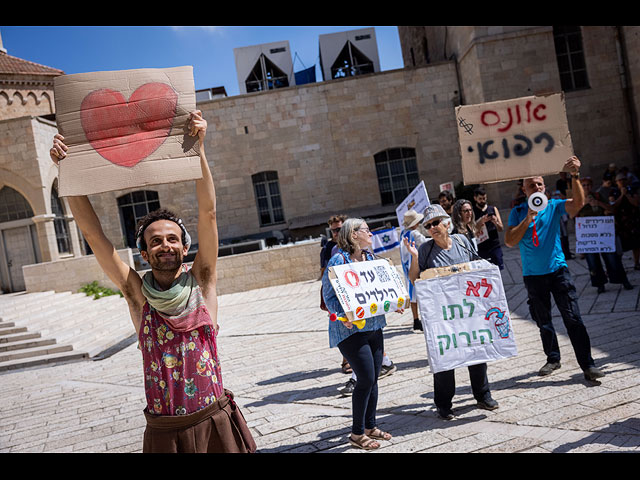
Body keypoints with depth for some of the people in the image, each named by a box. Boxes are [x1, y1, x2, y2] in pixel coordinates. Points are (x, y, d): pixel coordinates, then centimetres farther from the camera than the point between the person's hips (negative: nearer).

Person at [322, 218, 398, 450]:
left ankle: (370, 426, 29)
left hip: (373, 325, 8)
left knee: (373, 378, 13)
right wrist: (342, 316, -28)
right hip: (351, 328, -8)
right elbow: (329, 295, -14)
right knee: (366, 378, -6)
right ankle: (357, 433, 11)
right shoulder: (339, 260, -13)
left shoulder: (369, 256, 11)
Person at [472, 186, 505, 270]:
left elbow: (501, 228, 8)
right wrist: (481, 221, -21)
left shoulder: (493, 209, 11)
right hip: (481, 248, -2)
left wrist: (495, 222, -13)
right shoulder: (472, 212, 4)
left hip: (495, 246, 2)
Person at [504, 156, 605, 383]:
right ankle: (553, 358, 28)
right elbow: (509, 242, -8)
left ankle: (587, 364, -2)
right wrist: (528, 219, -17)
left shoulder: (554, 206, 1)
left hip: (557, 270, -1)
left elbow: (578, 202, -17)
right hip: (533, 275, 2)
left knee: (573, 318, -6)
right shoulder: (518, 213, 2)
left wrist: (574, 176, -28)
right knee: (543, 321, 12)